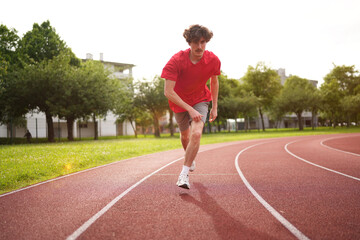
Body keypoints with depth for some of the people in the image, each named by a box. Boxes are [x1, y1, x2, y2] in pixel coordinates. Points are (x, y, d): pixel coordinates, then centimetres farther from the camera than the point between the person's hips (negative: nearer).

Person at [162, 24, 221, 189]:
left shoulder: (213, 60, -18)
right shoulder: (176, 61, -28)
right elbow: (168, 92, -30)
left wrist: (215, 107, 6)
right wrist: (190, 109, -36)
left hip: (200, 100, 0)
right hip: (179, 102, 0)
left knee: (196, 133, -23)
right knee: (185, 135, 19)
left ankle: (184, 174, -13)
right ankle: (190, 159, 52)